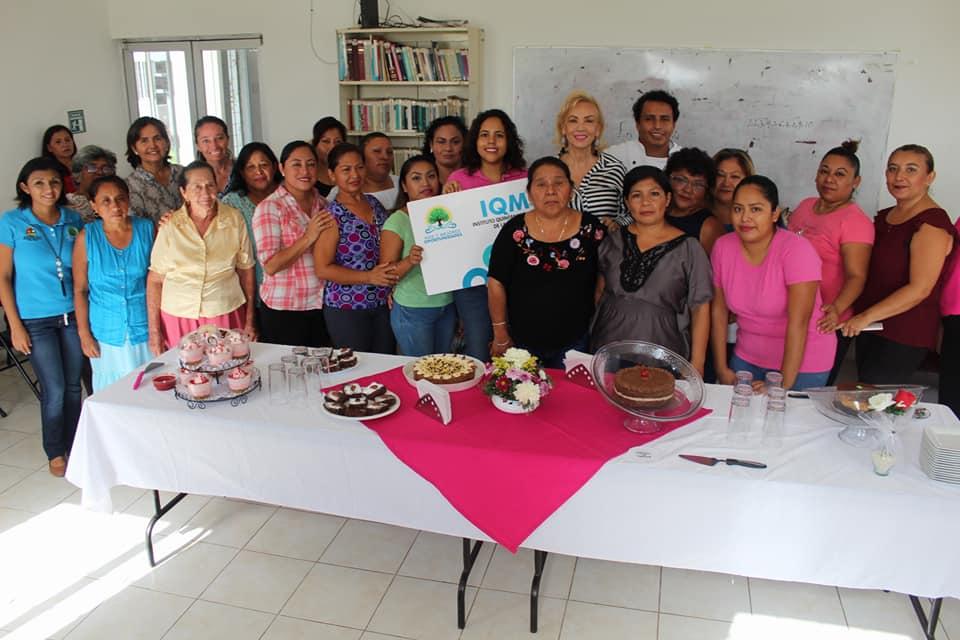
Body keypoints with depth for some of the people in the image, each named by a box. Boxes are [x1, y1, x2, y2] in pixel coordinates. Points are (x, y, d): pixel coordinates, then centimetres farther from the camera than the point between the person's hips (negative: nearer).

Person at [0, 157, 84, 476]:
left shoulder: (73, 220, 2)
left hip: (73, 315, 3)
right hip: (36, 320, -3)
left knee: (73, 385, 11)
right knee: (54, 389, 2)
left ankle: (73, 445, 29)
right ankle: (55, 451, 22)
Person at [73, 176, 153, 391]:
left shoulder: (147, 230, -5)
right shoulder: (87, 237, -6)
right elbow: (80, 290, 0)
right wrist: (84, 334, -2)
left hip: (144, 328, 1)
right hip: (107, 334, 0)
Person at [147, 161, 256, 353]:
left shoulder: (235, 219, -2)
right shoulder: (170, 226, -4)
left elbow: (245, 270, 5)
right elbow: (155, 280, 0)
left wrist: (249, 321, 6)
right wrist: (154, 331, -1)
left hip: (226, 315, 1)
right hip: (178, 319, 0)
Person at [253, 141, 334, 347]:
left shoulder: (323, 204, 8)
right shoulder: (270, 207, -9)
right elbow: (270, 266, -17)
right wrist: (308, 238, -22)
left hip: (321, 307, 5)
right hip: (284, 312, -5)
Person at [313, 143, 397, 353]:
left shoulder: (374, 203, 7)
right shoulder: (332, 216, -11)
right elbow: (323, 269, -14)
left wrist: (392, 276, 1)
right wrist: (369, 277, -21)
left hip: (383, 304, 6)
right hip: (347, 309, -5)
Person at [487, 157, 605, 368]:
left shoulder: (591, 228, -6)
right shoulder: (514, 231, -9)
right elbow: (496, 283, -5)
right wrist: (500, 335, -3)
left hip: (574, 343, 1)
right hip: (522, 342, 0)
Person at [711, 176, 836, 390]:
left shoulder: (796, 249, -21)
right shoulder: (723, 247, -7)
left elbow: (798, 322, -25)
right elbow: (718, 310, 0)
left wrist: (784, 384, -27)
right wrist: (722, 369, 0)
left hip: (801, 362, -4)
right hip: (747, 358, 4)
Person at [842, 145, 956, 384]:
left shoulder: (932, 223, -13)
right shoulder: (883, 217, 13)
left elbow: (920, 289, -20)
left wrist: (867, 316, -23)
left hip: (904, 337, -8)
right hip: (869, 328, 8)